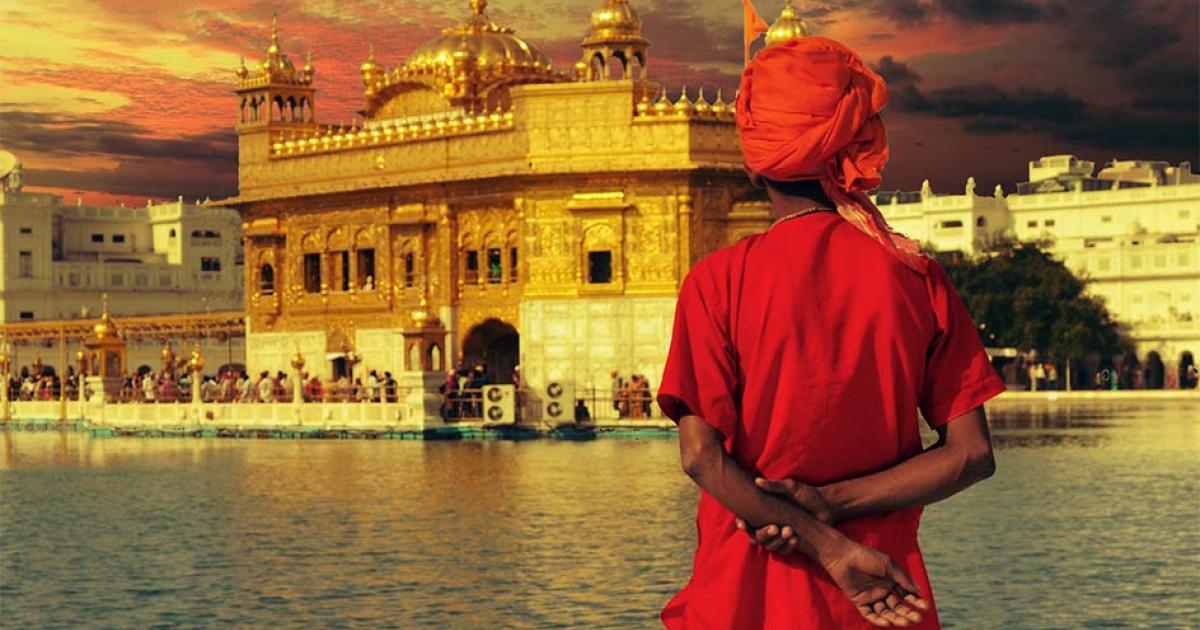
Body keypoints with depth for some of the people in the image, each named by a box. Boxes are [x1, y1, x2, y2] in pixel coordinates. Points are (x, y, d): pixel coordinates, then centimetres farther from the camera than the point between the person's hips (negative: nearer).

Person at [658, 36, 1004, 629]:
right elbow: (970, 453, -6)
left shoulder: (718, 280, -7)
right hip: (887, 578, 2)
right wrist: (832, 502, -9)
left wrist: (827, 546, -14)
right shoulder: (916, 277, -2)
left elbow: (701, 454, -16)